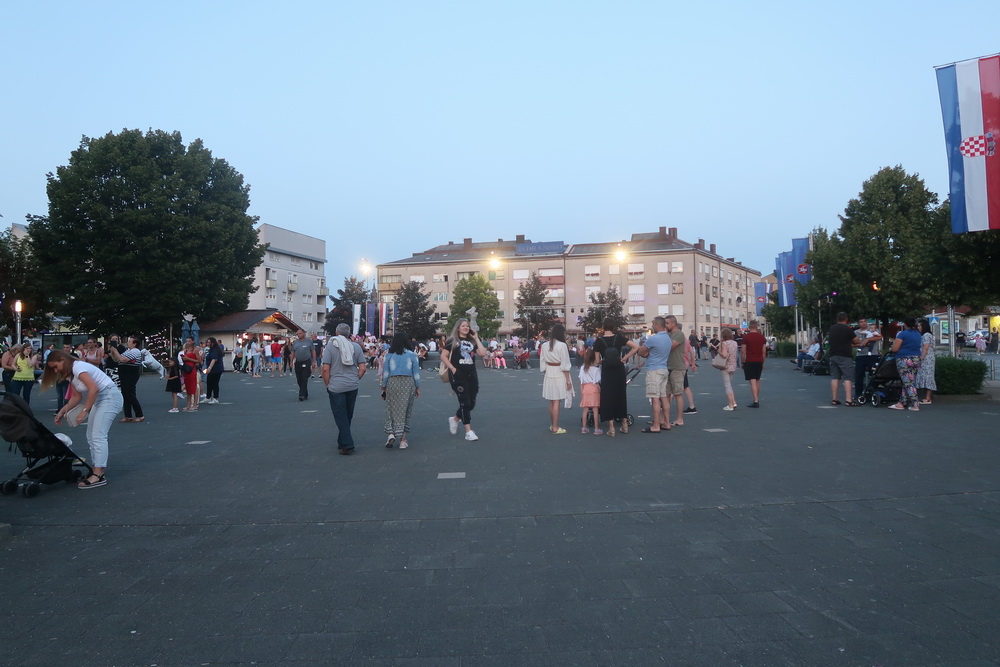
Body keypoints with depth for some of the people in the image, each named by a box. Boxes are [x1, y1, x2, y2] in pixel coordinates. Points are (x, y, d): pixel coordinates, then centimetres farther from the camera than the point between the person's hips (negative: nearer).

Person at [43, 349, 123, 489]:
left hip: (110, 396, -11)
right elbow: (77, 396, 17)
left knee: (98, 436, -16)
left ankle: (99, 475, -18)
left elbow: (94, 388, -27)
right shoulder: (70, 374, 14)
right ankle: (98, 471, 6)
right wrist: (62, 412, 8)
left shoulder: (78, 367, -17)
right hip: (99, 399, 11)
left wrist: (85, 410, -22)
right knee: (91, 436, 6)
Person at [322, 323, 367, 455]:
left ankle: (347, 445, -4)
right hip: (353, 386, 4)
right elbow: (363, 368, 0)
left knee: (340, 416, 2)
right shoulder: (356, 346, 3)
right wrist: (356, 379, 13)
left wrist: (327, 385, 0)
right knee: (348, 416, 15)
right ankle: (342, 443, 26)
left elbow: (325, 369, -11)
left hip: (336, 387, -4)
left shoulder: (330, 346, -6)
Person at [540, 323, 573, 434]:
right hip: (559, 375, -6)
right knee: (557, 402, -2)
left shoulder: (545, 346, 5)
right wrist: (568, 379, -7)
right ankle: (555, 428, 2)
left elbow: (543, 364, 9)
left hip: (549, 374, 6)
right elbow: (565, 365, -12)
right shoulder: (562, 345, -12)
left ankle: (552, 425, 25)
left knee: (551, 402, 15)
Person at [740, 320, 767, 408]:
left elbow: (744, 351, -7)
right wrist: (762, 363, 16)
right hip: (759, 361, 5)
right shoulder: (762, 337, 5)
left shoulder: (746, 336, -7)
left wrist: (743, 362, 3)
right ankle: (757, 399, 28)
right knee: (757, 380, 19)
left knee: (752, 381, -8)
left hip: (749, 361, -5)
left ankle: (756, 401, -14)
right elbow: (764, 352, 7)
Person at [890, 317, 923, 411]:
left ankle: (915, 405, -9)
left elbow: (894, 349, -13)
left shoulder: (903, 334, -11)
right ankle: (901, 403, 13)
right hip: (916, 359, 7)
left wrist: (896, 339, 5)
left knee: (908, 383, -4)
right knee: (908, 382, 11)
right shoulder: (918, 334, 12)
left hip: (904, 360, -7)